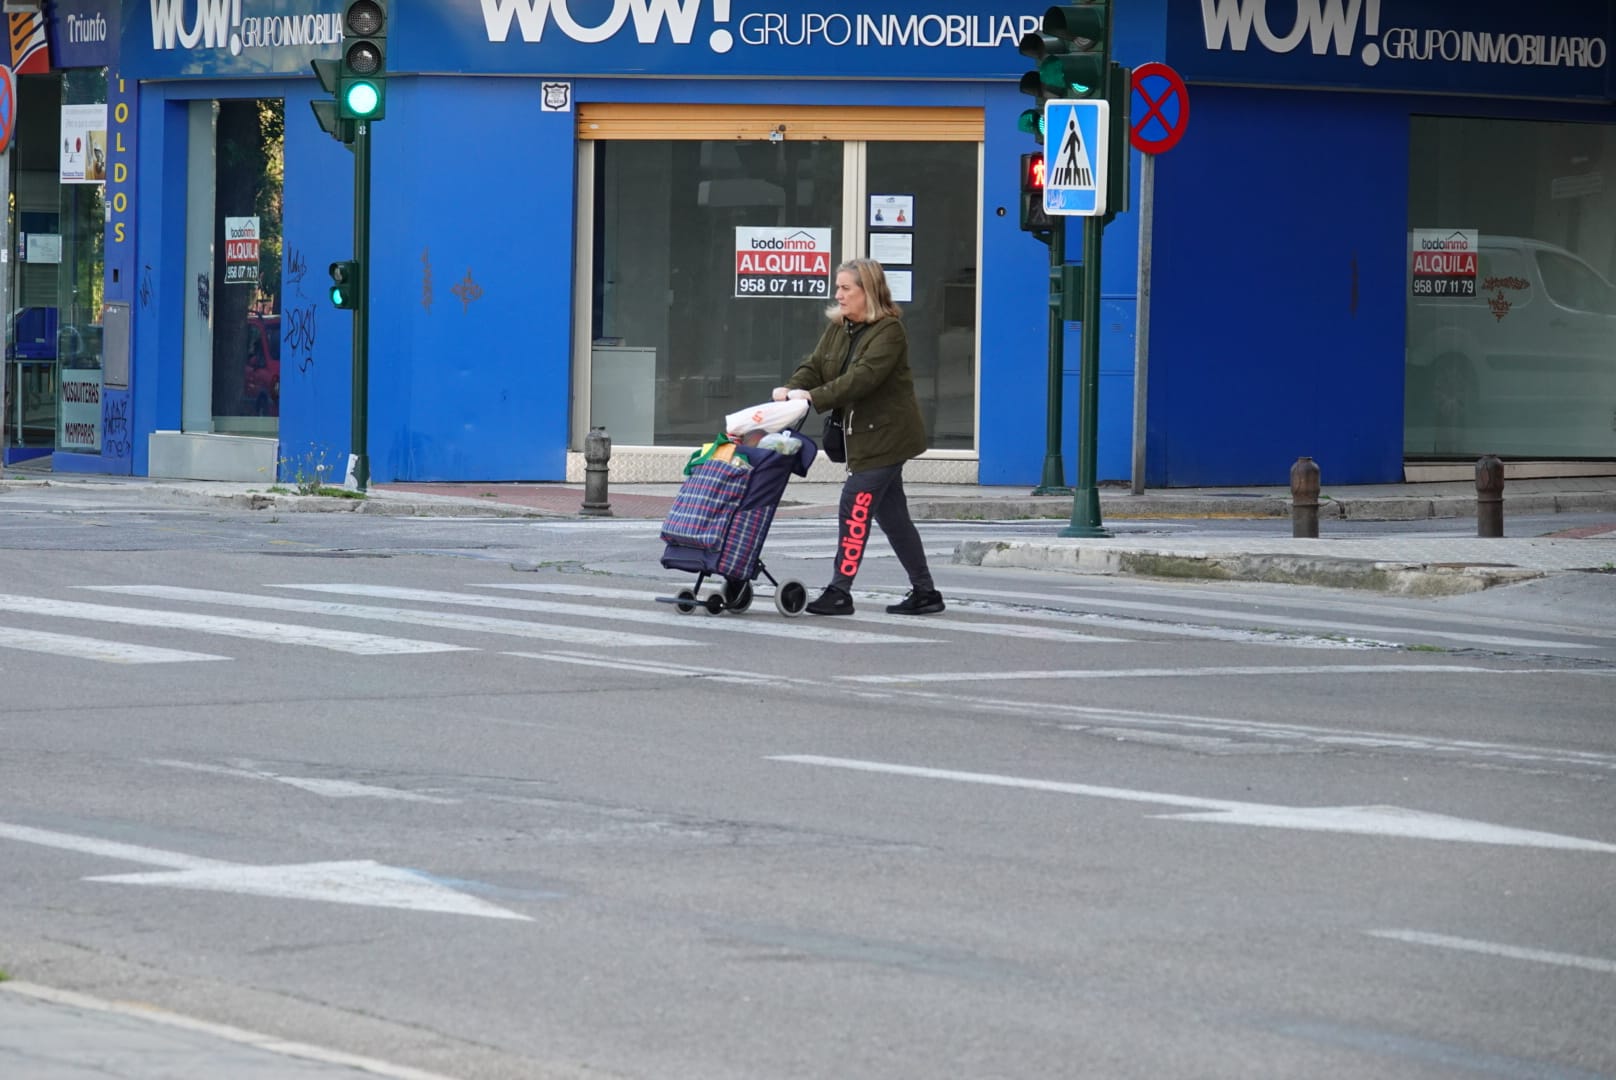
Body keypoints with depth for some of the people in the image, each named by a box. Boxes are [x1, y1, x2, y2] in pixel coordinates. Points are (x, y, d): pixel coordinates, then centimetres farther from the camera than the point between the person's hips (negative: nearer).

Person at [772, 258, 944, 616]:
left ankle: (840, 592, -12)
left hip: (886, 434, -9)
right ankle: (924, 591, 19)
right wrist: (791, 388, -17)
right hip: (864, 434, 9)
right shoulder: (838, 328, 11)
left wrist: (814, 397, -32)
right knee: (890, 513, 12)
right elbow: (815, 366, 5)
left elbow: (863, 377, -26)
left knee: (856, 505, -13)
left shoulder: (889, 330, -15)